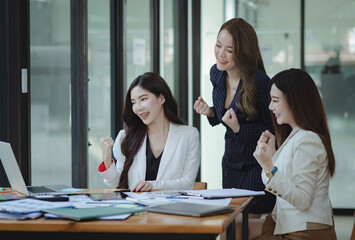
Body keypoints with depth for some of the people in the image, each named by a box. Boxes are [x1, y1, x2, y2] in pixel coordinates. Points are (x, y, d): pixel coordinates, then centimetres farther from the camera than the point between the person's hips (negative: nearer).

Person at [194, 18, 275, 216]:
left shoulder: (259, 82, -23)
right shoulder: (217, 74, -1)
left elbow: (273, 131, -17)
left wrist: (239, 128, -27)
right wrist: (210, 112, -4)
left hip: (257, 167, -7)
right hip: (230, 163, 7)